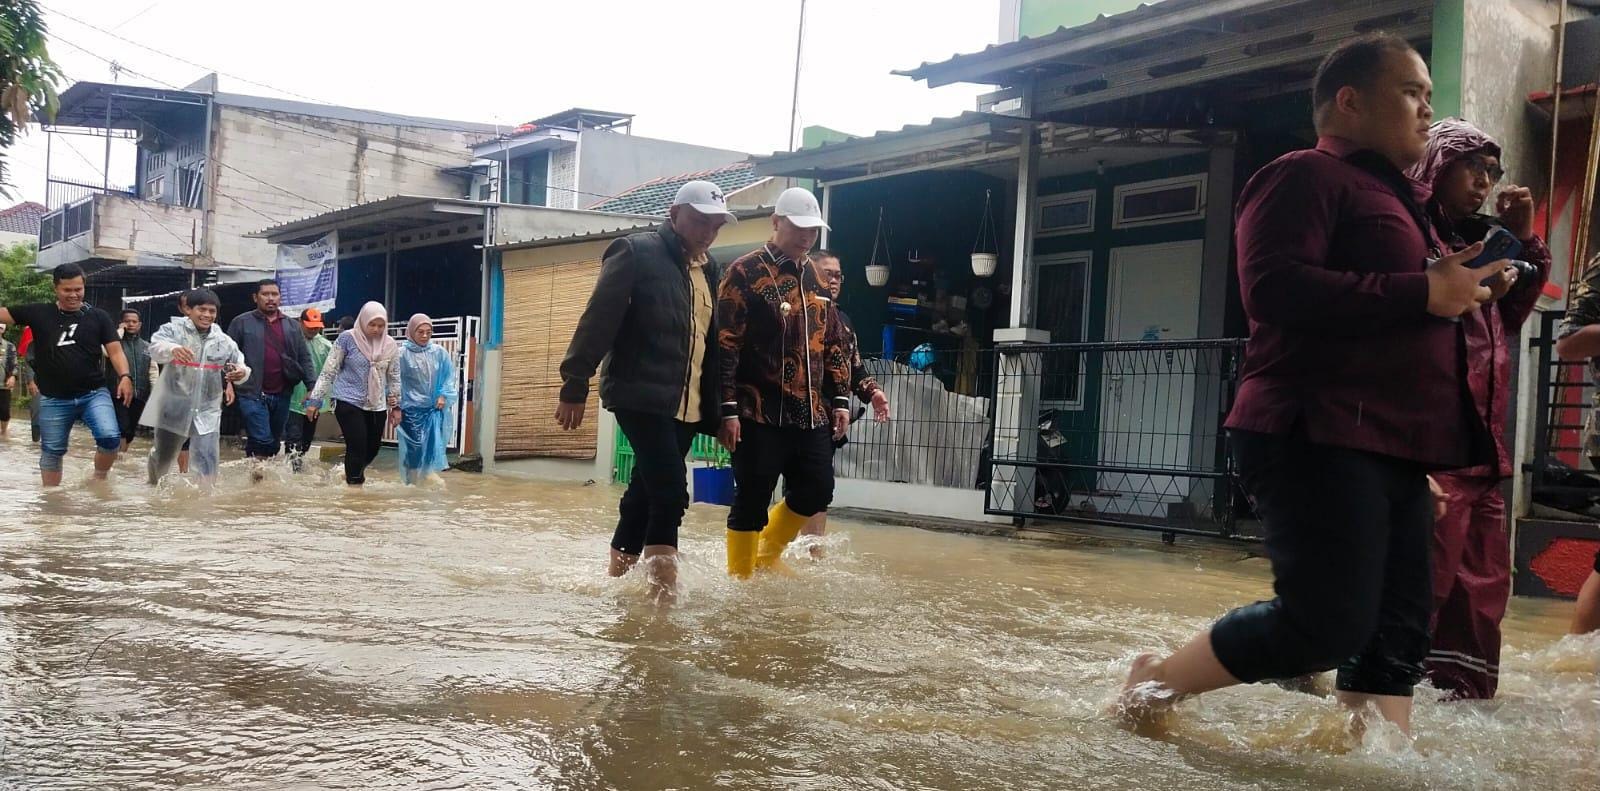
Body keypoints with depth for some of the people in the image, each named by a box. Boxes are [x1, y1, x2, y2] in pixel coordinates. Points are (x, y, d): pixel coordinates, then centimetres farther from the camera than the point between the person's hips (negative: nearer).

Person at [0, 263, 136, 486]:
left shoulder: (98, 317, 1)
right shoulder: (38, 313, 3)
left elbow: (115, 350, -4)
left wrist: (124, 376, -19)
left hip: (94, 394, -1)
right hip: (53, 399, 1)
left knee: (111, 438, -20)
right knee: (51, 452, 12)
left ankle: (99, 478, 6)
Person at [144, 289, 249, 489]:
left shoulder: (224, 341, 4)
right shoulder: (173, 329, -7)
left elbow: (240, 365, 9)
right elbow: (156, 348, -26)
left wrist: (241, 372, -17)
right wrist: (173, 348, -51)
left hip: (207, 411, 2)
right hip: (174, 407, -2)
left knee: (208, 462, -4)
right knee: (163, 456, 16)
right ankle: (152, 487, 45)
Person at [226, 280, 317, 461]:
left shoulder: (293, 326, 12)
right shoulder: (242, 322, 1)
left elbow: (305, 358, 11)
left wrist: (313, 387, 2)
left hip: (282, 395, 4)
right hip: (252, 393, -4)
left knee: (274, 444, 12)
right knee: (262, 441, -13)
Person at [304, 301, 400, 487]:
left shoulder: (389, 344, 1)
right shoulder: (347, 338, -9)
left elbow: (394, 377, 11)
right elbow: (329, 371, -5)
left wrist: (396, 405, 10)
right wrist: (315, 400, -6)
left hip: (377, 405, 4)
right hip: (349, 402, -4)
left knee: (373, 447, 10)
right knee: (357, 446, -12)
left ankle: (353, 473, 39)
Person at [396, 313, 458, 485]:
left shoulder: (439, 352, -2)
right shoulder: (402, 354, -10)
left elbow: (449, 376, 8)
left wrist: (444, 395, -3)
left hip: (434, 407, 2)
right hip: (411, 408, -2)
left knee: (433, 445, -5)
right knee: (413, 447, 2)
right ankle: (412, 482, 14)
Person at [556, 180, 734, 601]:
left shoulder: (710, 270, 15)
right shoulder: (636, 252, -6)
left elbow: (714, 343, 19)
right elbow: (597, 322, -10)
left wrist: (719, 410, 16)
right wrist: (575, 386, -14)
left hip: (687, 406, 7)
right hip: (641, 396, -7)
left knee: (646, 492, 12)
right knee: (670, 492, -14)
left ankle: (616, 576, 24)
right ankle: (662, 586, -7)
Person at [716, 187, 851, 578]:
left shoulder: (817, 276, 14)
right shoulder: (745, 273, -8)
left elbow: (833, 344, 19)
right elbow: (725, 346, -12)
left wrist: (840, 399, 14)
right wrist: (728, 409, -16)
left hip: (811, 413, 7)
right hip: (760, 414, -7)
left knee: (816, 492, 10)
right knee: (752, 501, 0)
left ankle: (767, 557, 32)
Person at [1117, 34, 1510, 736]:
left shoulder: (1390, 199, 27)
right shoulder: (1306, 177, -4)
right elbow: (1275, 288, -21)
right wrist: (1423, 293, -17)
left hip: (1385, 454, 10)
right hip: (1318, 443, -10)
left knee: (1396, 635, 5)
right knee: (1329, 623, -14)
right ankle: (1153, 684, 3)